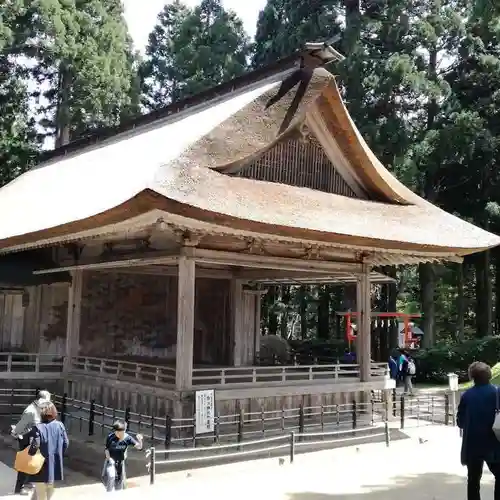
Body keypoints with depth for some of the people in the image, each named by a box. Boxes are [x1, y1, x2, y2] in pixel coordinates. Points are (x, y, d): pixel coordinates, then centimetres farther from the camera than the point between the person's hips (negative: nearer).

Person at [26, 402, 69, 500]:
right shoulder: (60, 425, -5)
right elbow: (66, 443, 1)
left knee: (41, 491, 10)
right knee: (51, 486, 27)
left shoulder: (38, 428, -19)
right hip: (55, 462, 4)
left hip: (42, 464, -4)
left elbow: (34, 446, -22)